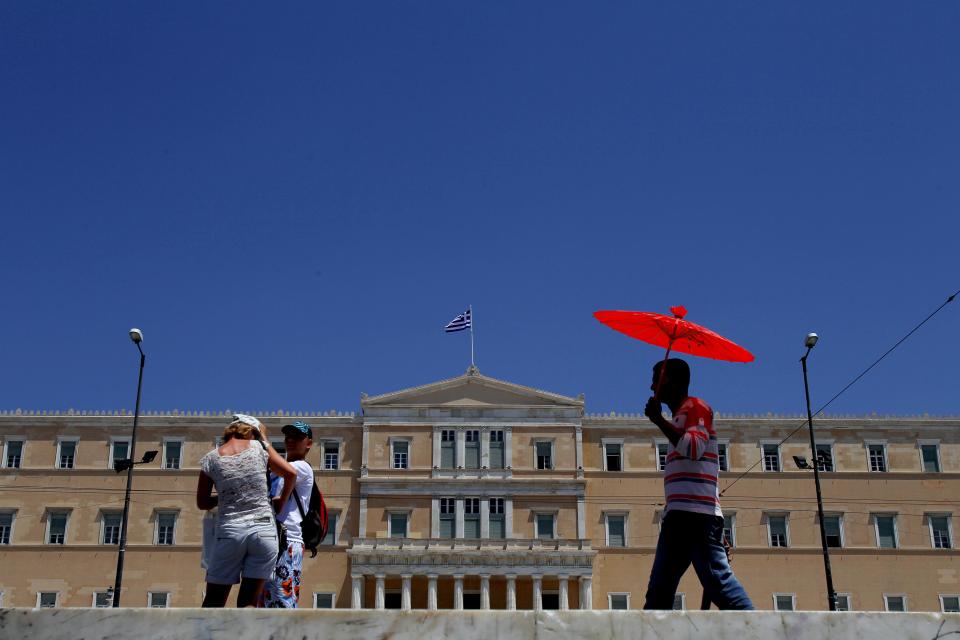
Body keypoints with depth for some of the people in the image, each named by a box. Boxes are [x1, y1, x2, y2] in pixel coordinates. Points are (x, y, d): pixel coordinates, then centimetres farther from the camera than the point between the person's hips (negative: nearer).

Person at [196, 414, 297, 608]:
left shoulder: (210, 459, 3)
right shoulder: (259, 447, 3)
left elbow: (202, 503, 8)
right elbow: (291, 473, 4)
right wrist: (282, 500, 18)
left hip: (229, 532, 0)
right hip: (263, 529, 0)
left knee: (213, 601, 8)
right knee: (248, 602, 3)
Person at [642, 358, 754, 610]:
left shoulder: (696, 407, 0)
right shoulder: (682, 413, 28)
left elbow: (694, 447, -17)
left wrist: (659, 420, -14)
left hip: (695, 513, -10)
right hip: (678, 514, 10)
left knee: (717, 579, -19)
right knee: (659, 591, 7)